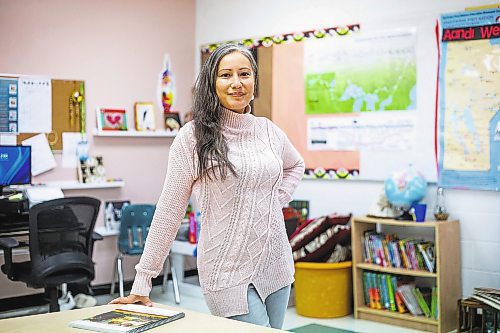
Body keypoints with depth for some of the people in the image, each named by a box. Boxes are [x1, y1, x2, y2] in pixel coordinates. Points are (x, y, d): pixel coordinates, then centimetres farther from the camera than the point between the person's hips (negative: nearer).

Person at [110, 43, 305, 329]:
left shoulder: (269, 131, 5)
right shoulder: (193, 137, -10)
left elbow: (296, 166, 27)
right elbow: (169, 211, -8)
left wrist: (278, 201, 8)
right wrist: (142, 281, -9)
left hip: (276, 264, 6)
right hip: (228, 271, -5)